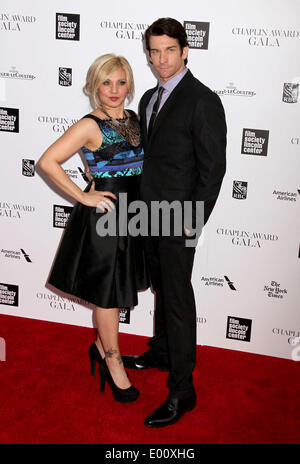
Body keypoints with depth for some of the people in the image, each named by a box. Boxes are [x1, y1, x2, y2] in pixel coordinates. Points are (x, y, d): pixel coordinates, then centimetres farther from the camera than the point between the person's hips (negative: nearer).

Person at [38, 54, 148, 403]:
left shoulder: (133, 119, 7)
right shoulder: (90, 125, -14)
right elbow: (48, 162, -19)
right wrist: (83, 197, -17)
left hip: (131, 213, 7)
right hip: (102, 215, -7)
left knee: (117, 287, 18)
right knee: (107, 291, 6)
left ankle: (101, 345, 39)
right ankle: (113, 363, 22)